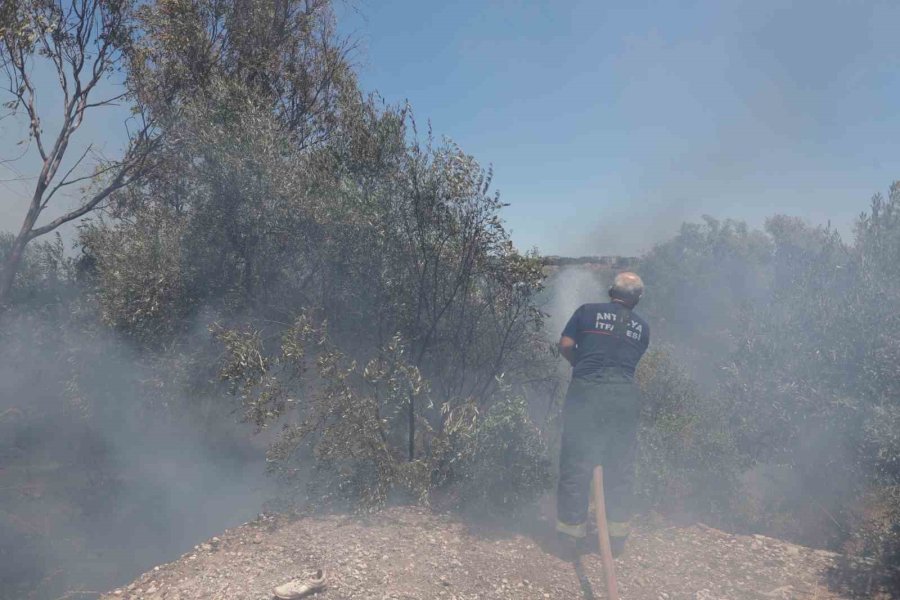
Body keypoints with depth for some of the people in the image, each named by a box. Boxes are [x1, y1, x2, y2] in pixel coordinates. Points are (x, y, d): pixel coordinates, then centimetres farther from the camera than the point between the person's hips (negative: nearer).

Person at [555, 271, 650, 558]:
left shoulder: (588, 311, 5)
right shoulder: (642, 327, 14)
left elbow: (565, 345, 0)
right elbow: (632, 360, 15)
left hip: (587, 392, -2)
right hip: (625, 397, 3)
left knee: (575, 464, 6)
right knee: (620, 468, 13)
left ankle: (571, 534, 13)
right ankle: (617, 536, 22)